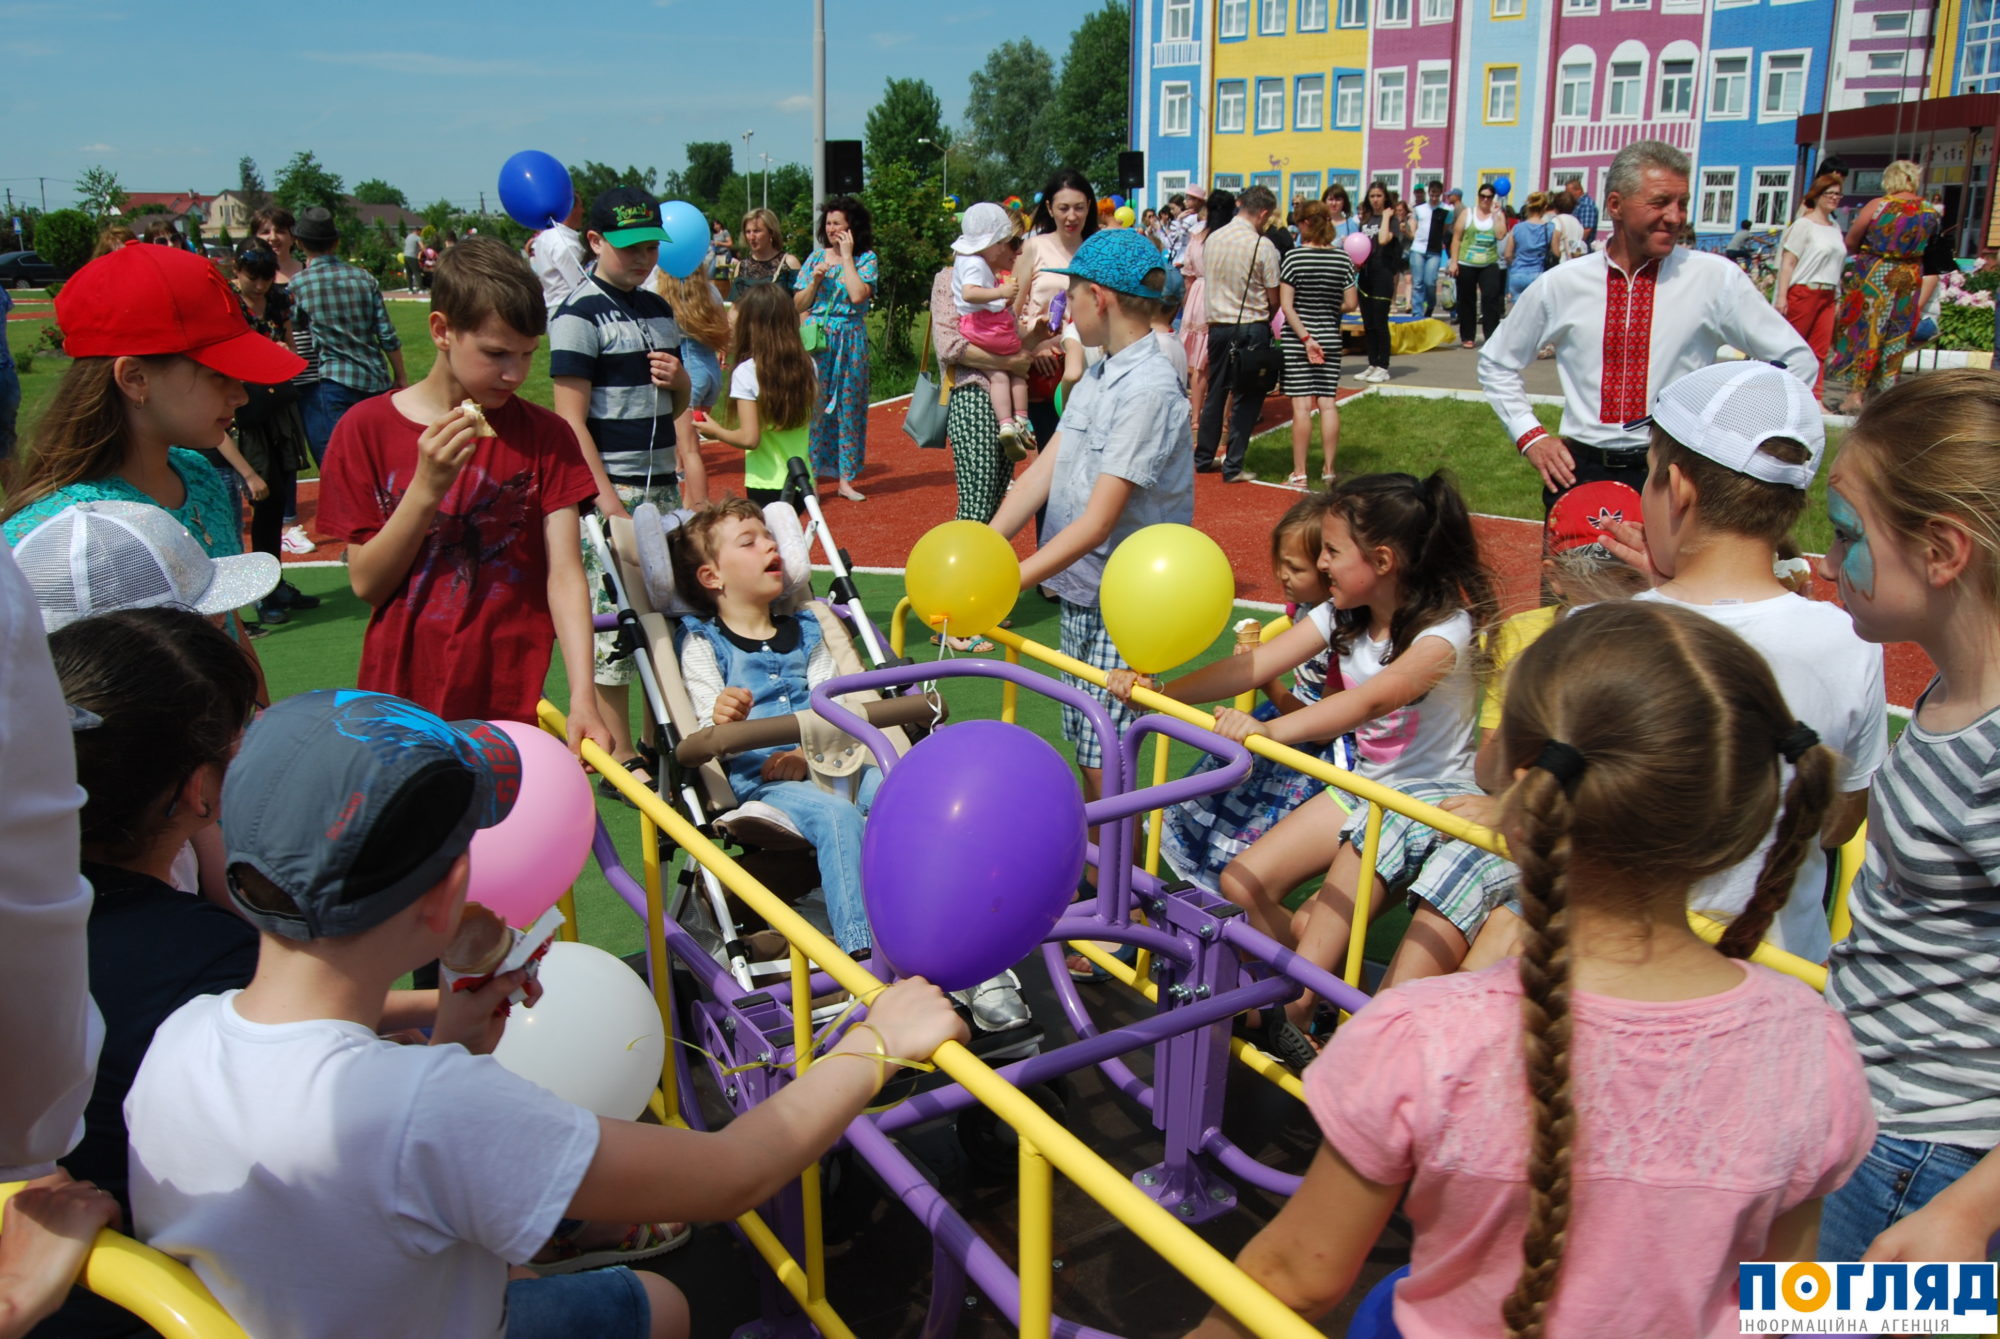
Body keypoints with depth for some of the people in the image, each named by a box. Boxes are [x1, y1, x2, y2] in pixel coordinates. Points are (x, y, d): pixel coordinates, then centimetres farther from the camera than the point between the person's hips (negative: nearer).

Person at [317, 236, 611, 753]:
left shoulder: (544, 435, 0)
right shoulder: (367, 428, -2)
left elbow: (564, 573, -10)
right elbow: (367, 584, -4)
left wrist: (582, 698, -22)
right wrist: (427, 488, -18)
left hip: (512, 702, 0)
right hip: (401, 694, 0)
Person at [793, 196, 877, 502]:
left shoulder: (866, 258, 1)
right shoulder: (817, 256, 9)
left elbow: (858, 295, -18)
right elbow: (798, 304, 8)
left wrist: (846, 256, -10)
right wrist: (815, 280, -8)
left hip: (850, 341, -1)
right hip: (817, 339, 1)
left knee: (849, 406, 2)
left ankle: (846, 478, 9)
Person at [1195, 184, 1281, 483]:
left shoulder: (1212, 239, 3)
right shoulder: (1262, 245, -13)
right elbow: (1274, 298, -8)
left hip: (1217, 325, 5)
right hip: (1252, 329, -5)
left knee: (1215, 392, 16)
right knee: (1246, 398, 3)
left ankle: (1204, 458, 23)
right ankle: (1232, 467, 4)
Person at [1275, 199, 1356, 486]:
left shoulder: (1293, 256, -8)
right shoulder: (1342, 258, 1)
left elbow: (1286, 305, -13)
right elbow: (1351, 303, 3)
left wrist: (1305, 337, -13)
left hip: (1296, 340, -3)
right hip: (1331, 339, 4)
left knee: (1301, 405, -3)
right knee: (1328, 403, 7)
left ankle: (1299, 473, 0)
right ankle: (1328, 470, 10)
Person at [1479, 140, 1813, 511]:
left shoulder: (1716, 279, -3)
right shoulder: (1561, 285, 2)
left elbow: (1796, 360, 4)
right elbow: (1496, 363, 15)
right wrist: (1530, 436, 5)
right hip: (1579, 473, 1)